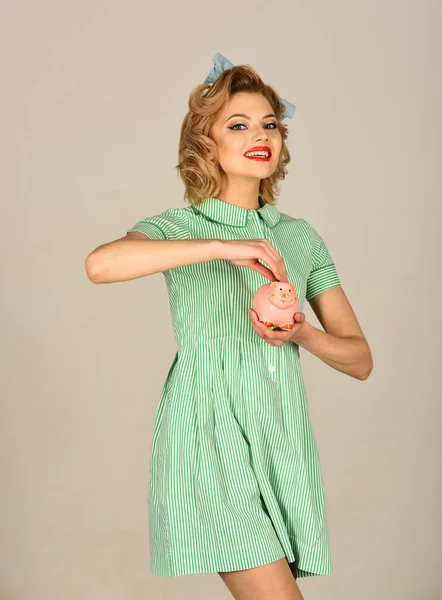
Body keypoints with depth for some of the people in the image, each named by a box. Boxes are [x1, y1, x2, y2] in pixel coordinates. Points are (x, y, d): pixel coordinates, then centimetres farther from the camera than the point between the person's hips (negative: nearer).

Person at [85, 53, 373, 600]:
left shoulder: (301, 237, 14)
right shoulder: (179, 226, 2)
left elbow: (360, 359, 13)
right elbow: (100, 264, -22)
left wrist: (303, 335, -8)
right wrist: (224, 246, -23)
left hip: (284, 440, 5)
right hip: (209, 438, -4)